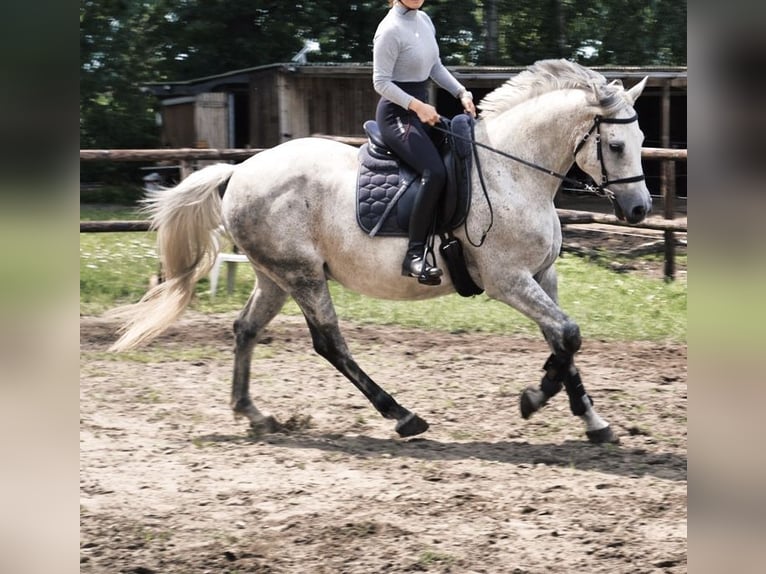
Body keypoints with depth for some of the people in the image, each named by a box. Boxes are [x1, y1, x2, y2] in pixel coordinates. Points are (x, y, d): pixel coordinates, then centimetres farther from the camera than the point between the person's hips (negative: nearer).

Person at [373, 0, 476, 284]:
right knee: (435, 172, -28)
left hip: (423, 108, 10)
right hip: (397, 114, -10)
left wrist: (461, 92, 4)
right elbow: (381, 82, -17)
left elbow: (435, 66, 18)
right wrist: (416, 106, -27)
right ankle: (414, 255, -27)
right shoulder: (390, 30, -16)